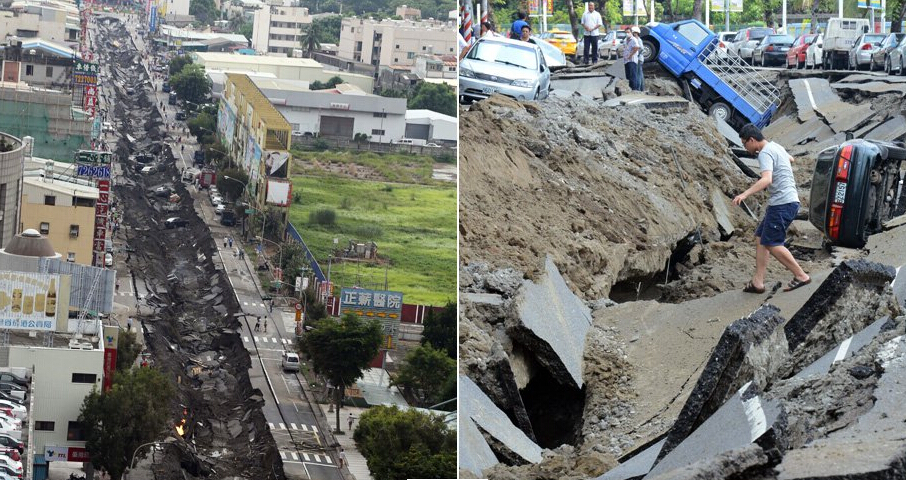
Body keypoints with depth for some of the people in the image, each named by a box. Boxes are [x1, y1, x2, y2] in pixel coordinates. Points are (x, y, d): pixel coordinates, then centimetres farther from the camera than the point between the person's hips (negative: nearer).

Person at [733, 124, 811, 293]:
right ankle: (758, 281, 7)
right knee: (760, 237, 10)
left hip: (782, 203, -11)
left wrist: (745, 194, -41)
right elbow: (790, 158, 41)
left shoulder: (765, 153, -14)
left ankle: (801, 276, -4)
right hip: (788, 201, 11)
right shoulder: (775, 147, 17)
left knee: (772, 244, -10)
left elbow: (766, 179, -31)